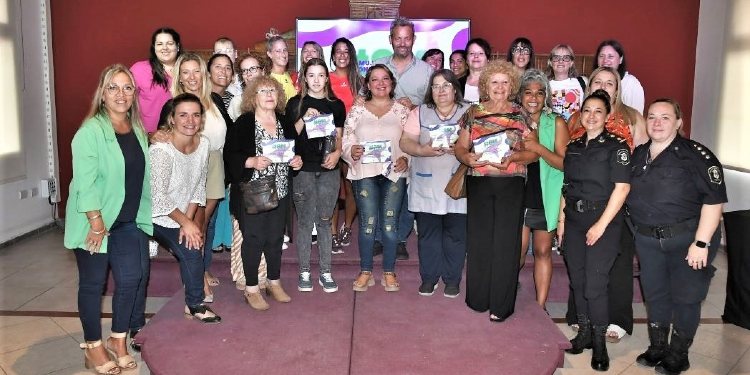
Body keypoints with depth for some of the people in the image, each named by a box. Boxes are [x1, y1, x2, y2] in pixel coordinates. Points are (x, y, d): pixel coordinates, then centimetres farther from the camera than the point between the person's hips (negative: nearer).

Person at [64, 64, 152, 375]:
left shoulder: (138, 129, 7)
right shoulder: (91, 131, -15)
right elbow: (85, 181, -19)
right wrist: (96, 222, -20)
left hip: (129, 221, 6)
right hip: (95, 222, -6)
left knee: (130, 279, 8)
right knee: (93, 283, 7)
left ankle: (118, 340, 27)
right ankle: (93, 347, 23)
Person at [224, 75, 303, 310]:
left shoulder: (285, 122, 9)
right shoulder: (243, 123, -7)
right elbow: (230, 155, -10)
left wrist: (297, 160, 0)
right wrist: (252, 162, -25)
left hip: (280, 192, 5)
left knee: (276, 238, 12)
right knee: (254, 238, 0)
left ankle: (274, 283, 30)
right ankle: (251, 289, 14)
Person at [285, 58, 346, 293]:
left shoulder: (336, 105, 9)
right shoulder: (295, 103, 3)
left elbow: (339, 137, 13)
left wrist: (337, 153, -7)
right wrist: (304, 118, -14)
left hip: (328, 170, 2)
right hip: (303, 169, -2)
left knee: (325, 221, 6)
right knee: (304, 222, 2)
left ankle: (325, 273, 15)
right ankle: (304, 272, 14)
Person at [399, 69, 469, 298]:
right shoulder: (420, 113, 9)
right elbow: (405, 142, 1)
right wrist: (423, 150, -17)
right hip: (426, 186, 1)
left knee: (456, 233, 3)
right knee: (427, 232, 5)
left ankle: (452, 278, 17)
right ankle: (429, 277, 19)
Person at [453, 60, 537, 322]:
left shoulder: (520, 115, 5)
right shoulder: (473, 113, 9)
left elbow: (532, 152, 3)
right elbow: (459, 147, 8)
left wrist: (513, 158, -16)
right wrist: (467, 158, -14)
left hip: (510, 185, -1)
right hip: (478, 183, 1)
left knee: (505, 241, -1)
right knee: (478, 239, 4)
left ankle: (501, 304, 8)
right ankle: (478, 298, 19)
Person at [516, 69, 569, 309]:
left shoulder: (556, 123, -2)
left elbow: (564, 163, -9)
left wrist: (538, 148, -21)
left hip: (546, 198, -1)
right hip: (518, 196, 1)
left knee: (543, 251, 7)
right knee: (517, 251, 0)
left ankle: (540, 306, 16)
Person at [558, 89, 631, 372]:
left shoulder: (616, 146, -6)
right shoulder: (573, 146, 11)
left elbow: (622, 187, -12)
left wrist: (601, 225, -16)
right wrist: (561, 219, 8)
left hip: (603, 223, -5)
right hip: (574, 221, 5)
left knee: (595, 285, -6)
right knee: (577, 281, 10)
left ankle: (599, 343, 11)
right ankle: (584, 333, 25)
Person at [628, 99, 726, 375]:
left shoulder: (695, 154, -14)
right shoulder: (638, 155, 5)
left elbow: (714, 199, -18)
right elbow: (630, 194, 15)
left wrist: (701, 243, -21)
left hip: (688, 237, -5)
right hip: (647, 239, 5)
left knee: (685, 296, 7)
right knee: (654, 294, 16)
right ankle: (657, 349, 34)